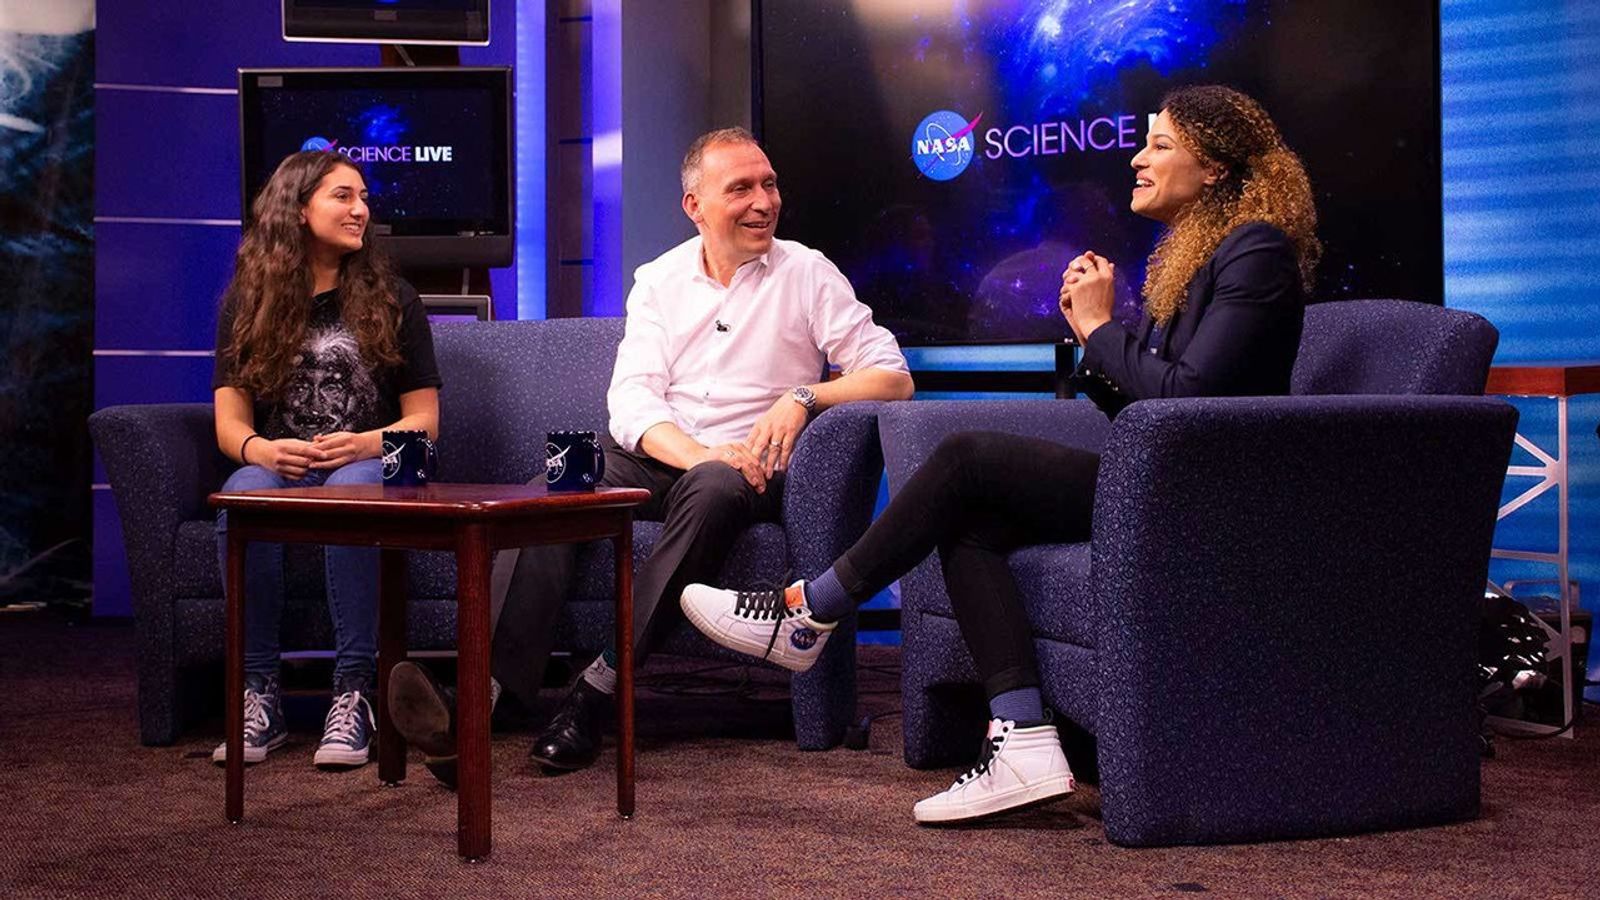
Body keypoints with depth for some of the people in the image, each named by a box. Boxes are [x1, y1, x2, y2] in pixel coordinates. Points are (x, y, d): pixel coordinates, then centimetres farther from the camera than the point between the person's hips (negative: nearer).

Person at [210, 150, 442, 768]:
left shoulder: (392, 299, 11)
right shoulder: (247, 304, 13)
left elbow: (424, 420, 6)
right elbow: (230, 422, 6)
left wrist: (367, 443, -16)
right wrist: (260, 450, -19)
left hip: (370, 466, -1)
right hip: (280, 467, 1)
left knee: (349, 493, -38)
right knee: (244, 496, -35)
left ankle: (354, 692, -35)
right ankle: (260, 694, -28)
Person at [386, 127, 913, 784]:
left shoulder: (807, 274, 6)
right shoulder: (659, 281, 11)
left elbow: (893, 377, 0)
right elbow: (631, 398, -2)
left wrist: (803, 397, -17)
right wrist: (698, 452, -22)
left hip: (748, 471, -2)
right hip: (660, 458, 2)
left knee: (711, 488, -37)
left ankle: (596, 693, -35)